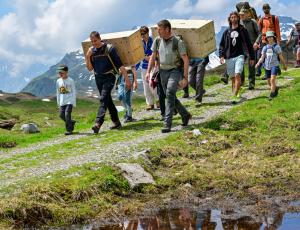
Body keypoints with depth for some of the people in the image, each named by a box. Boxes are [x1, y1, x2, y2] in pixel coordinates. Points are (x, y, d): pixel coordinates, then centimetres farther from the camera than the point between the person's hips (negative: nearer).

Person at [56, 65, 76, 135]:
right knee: (61, 115, 1)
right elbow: (58, 92, 15)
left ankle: (69, 130, -6)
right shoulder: (58, 81, 8)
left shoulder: (70, 81, -4)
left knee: (67, 114, -13)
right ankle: (71, 122, 25)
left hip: (69, 101, -5)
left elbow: (74, 92, -1)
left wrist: (74, 102, -5)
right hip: (62, 102, 5)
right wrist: (58, 102, 14)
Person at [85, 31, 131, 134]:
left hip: (109, 77, -6)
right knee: (108, 100, 13)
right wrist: (87, 57, -11)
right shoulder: (91, 51, 4)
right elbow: (90, 68, 6)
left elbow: (120, 64, -12)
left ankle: (98, 123, -30)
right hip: (98, 78, 6)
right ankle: (116, 122, 23)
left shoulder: (109, 48, -11)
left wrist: (127, 79, -15)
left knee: (103, 99, -19)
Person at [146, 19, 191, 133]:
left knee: (170, 93, -23)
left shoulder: (177, 42, -13)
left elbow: (185, 60, -11)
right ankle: (185, 115, 34)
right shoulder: (157, 40, 2)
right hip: (163, 71, 6)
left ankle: (167, 124, -24)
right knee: (170, 97, 11)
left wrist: (185, 78, -15)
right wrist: (148, 72, 7)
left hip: (175, 70, -6)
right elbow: (153, 56, 14)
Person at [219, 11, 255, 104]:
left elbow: (249, 44, 8)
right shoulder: (226, 32, 10)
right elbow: (222, 45, 11)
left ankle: (235, 96, -22)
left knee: (237, 75, -18)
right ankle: (237, 93, 21)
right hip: (229, 57, 3)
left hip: (239, 56, -3)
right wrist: (221, 55, -5)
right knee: (233, 77, 7)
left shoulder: (243, 30, 5)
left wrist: (252, 57, 7)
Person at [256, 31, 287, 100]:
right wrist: (258, 63, -9)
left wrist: (284, 65, 11)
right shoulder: (265, 47, 7)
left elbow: (281, 57, 4)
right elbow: (262, 57, 8)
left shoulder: (277, 46, -3)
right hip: (267, 66, 5)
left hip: (274, 65, -4)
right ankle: (276, 88, 37)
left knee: (272, 79, -20)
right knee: (269, 82, 10)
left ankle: (272, 93, -15)